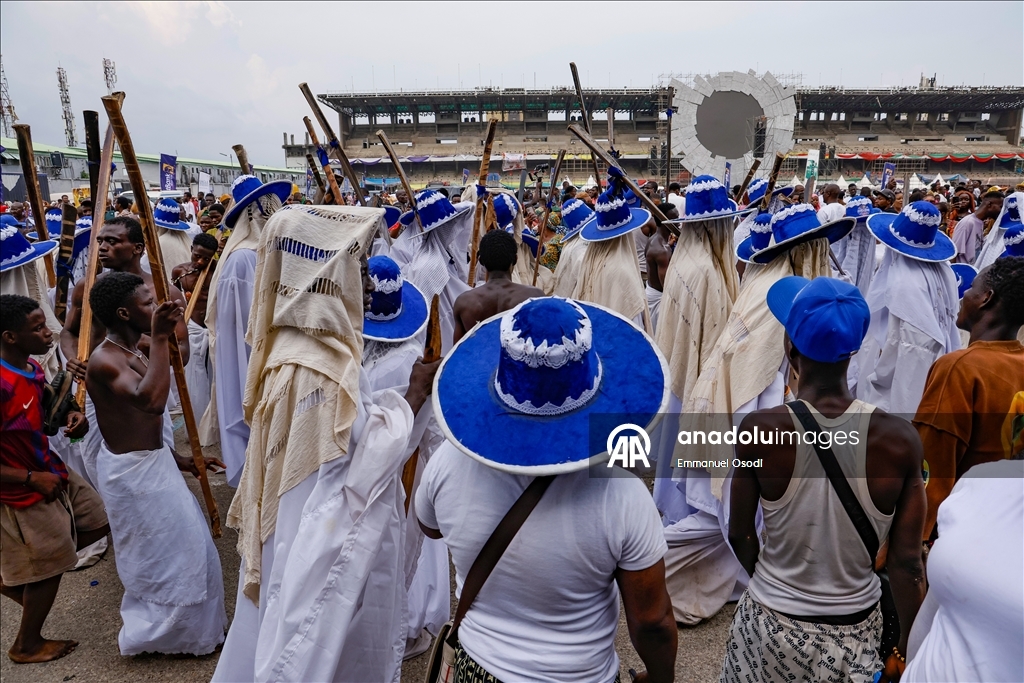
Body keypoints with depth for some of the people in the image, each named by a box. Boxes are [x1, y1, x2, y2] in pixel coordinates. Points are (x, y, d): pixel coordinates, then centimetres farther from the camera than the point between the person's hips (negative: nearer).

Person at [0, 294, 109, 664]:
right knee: (48, 566, 10)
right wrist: (32, 478, -22)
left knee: (98, 521, 20)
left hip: (52, 471, 8)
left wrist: (70, 415, -5)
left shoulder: (32, 368, -4)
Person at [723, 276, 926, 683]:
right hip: (856, 635, 1)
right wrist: (904, 649, 5)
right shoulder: (899, 440, -18)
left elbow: (740, 536, -9)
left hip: (771, 629, -1)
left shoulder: (760, 430, -22)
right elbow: (906, 562, -10)